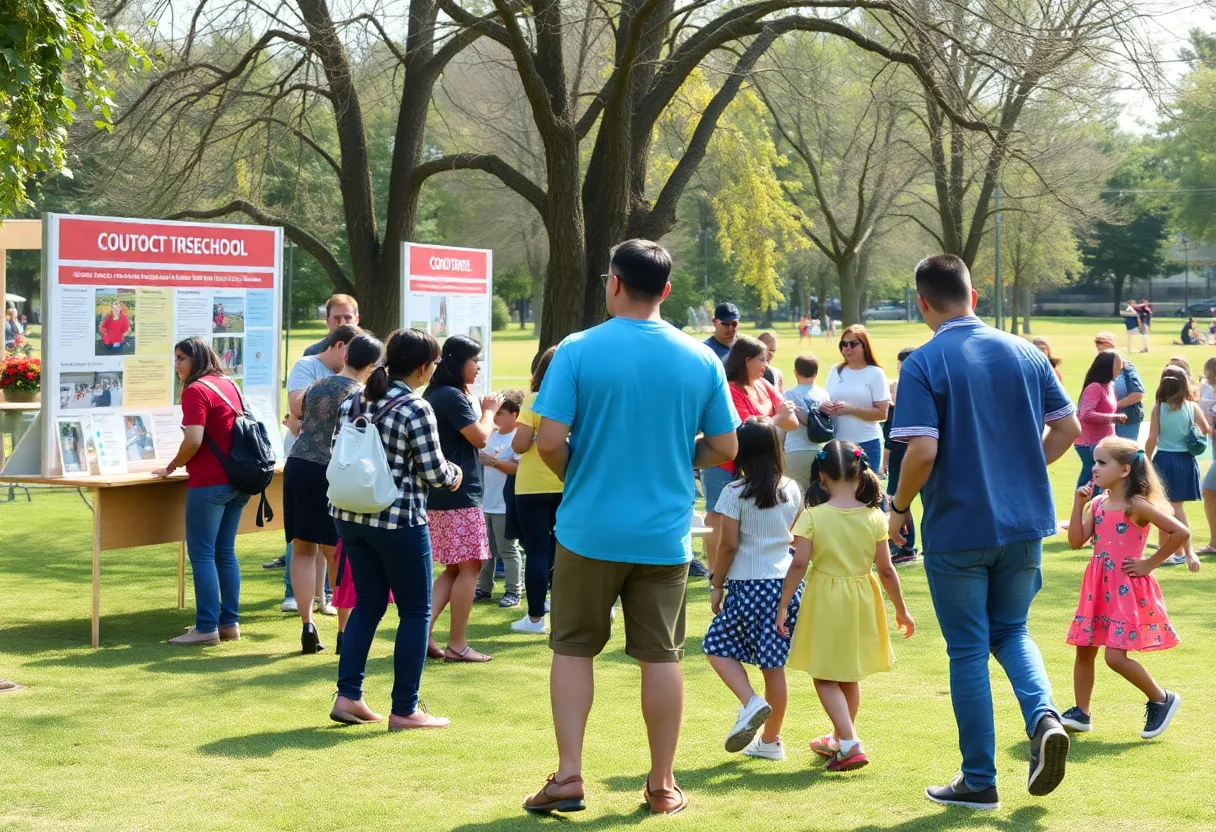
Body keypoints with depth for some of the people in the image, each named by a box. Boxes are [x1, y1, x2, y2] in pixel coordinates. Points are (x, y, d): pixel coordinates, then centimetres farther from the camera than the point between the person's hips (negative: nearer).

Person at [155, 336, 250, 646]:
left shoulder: (196, 390, -11)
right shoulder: (229, 386, 13)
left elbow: (193, 441, -19)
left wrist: (171, 467, -3)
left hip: (209, 483, -8)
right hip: (237, 481, 8)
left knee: (201, 553, -4)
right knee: (225, 552, 13)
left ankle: (207, 627, -6)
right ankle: (230, 622, 14)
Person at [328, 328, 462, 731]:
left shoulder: (352, 401, 4)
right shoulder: (416, 410, -15)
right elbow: (434, 473, -13)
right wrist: (454, 473, 8)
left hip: (350, 516, 7)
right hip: (399, 521, -7)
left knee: (368, 603, 18)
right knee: (415, 611, 5)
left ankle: (348, 695, 13)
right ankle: (404, 710, 8)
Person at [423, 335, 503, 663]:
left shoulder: (436, 395, 15)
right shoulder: (453, 397, -15)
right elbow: (480, 438, -14)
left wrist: (479, 409, 13)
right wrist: (489, 410, 1)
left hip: (439, 497, 10)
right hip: (459, 497, -10)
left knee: (454, 569, 14)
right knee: (469, 568, -2)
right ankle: (457, 645, 1)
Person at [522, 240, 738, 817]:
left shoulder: (578, 351, -10)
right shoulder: (701, 359, -1)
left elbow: (550, 441, -13)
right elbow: (725, 447, 2)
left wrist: (576, 476, 7)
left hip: (590, 528, -2)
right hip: (665, 533, 2)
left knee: (573, 649, 12)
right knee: (661, 656, 9)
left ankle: (568, 777, 9)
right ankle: (662, 785, 16)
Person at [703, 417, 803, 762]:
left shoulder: (735, 493, -10)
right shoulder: (792, 490, 5)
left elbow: (729, 544, -9)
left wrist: (717, 585, 0)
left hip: (747, 585, -5)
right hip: (785, 582, 5)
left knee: (717, 646, 10)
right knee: (774, 663, 9)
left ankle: (751, 702, -13)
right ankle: (770, 740, 14)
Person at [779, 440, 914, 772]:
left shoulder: (812, 517, -12)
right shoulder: (874, 517, -5)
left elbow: (798, 564, -16)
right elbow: (886, 570, -2)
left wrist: (783, 605, -6)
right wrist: (901, 609, 10)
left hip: (824, 603, -4)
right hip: (862, 600, 4)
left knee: (825, 677, 6)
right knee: (849, 677, 20)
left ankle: (849, 744, -10)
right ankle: (839, 739, 36)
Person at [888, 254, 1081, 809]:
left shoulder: (923, 364, -13)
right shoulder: (1025, 353, 2)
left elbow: (922, 451, -21)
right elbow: (1067, 427, 6)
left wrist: (899, 508, -5)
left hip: (957, 530, -4)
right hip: (1024, 523, 4)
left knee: (968, 651, 7)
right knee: (1011, 631, 21)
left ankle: (979, 781, 13)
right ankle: (1044, 717, -6)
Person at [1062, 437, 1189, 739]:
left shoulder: (1138, 506, -12)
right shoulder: (1097, 504, 7)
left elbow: (1181, 533, -15)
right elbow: (1076, 541, 2)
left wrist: (1150, 563, -11)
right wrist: (1078, 505, -5)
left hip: (1127, 589, -7)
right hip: (1098, 588, 7)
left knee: (1116, 656, -10)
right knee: (1084, 649, 7)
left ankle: (1162, 699, 10)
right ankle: (1081, 713, 18)